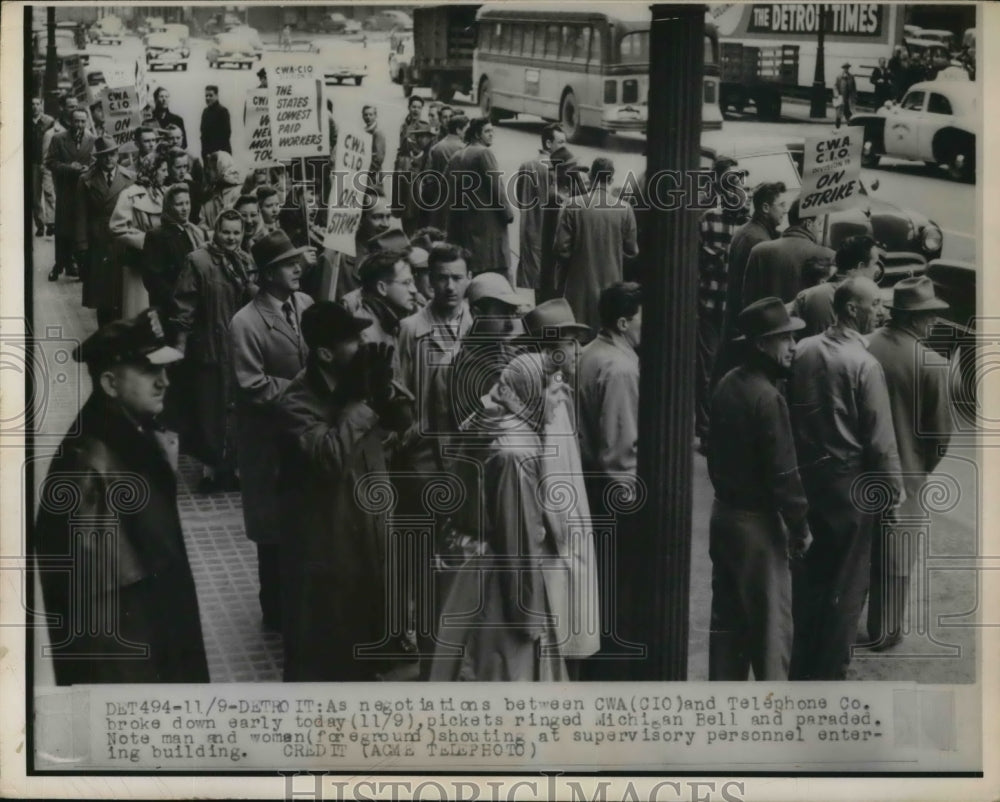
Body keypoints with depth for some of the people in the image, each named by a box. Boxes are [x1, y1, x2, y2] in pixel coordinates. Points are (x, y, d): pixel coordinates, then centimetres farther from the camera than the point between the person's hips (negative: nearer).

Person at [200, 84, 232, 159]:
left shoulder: (222, 111, -7)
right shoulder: (205, 111, 14)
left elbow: (226, 132, -11)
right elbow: (204, 132, 17)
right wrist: (204, 150, 8)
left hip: (220, 152, -7)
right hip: (207, 152, 7)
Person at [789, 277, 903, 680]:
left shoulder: (803, 350, -2)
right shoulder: (864, 364, -18)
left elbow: (788, 409, 5)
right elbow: (880, 437, -16)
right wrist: (894, 490, -6)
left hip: (805, 474, 6)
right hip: (848, 481, -6)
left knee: (809, 570, 19)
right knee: (846, 580, 8)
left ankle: (800, 664, 30)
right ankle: (828, 671, 17)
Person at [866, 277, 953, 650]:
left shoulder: (865, 347, -11)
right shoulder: (933, 366, -21)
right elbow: (942, 431, -12)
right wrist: (925, 465, 6)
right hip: (904, 471, -4)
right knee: (894, 555, 12)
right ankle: (884, 631, 24)